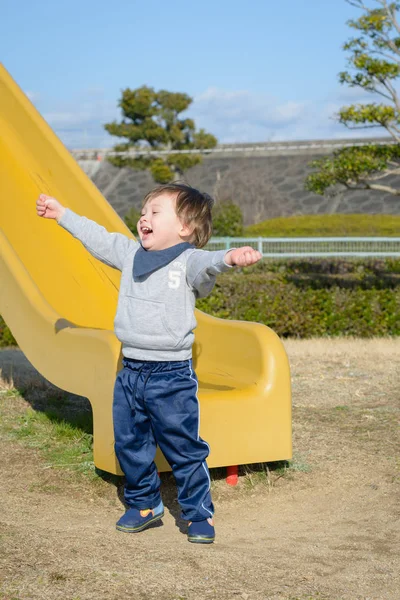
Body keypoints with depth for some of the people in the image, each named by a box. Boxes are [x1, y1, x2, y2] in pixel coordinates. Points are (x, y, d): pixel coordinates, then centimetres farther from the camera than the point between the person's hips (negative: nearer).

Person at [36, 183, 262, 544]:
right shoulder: (131, 254, 10)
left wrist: (231, 257, -55)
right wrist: (61, 213, 30)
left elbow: (207, 262, -32)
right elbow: (97, 237, 23)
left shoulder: (188, 261, -11)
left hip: (172, 376, -7)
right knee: (130, 445, 16)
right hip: (130, 373, 7)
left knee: (185, 450, 1)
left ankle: (200, 515, 15)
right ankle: (144, 505, 34)